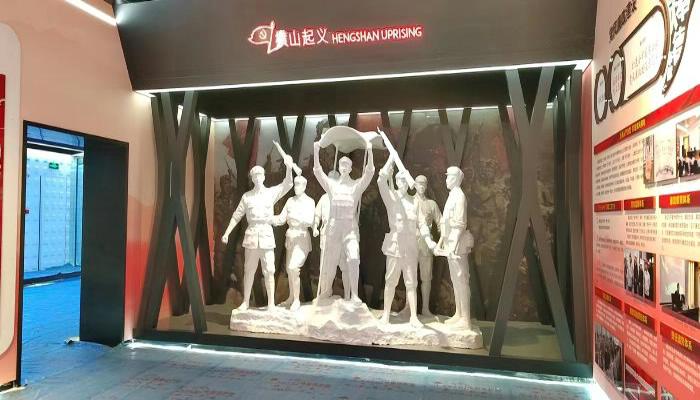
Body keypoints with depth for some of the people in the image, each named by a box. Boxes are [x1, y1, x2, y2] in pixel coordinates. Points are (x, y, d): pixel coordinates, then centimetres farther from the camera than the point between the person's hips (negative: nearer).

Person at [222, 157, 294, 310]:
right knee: (249, 270, 8)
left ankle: (271, 302, 6)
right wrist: (227, 232, 6)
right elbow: (237, 215, 11)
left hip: (267, 235, -1)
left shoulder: (271, 192, 4)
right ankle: (245, 301, 18)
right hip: (251, 234, 1)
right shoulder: (247, 196, 8)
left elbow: (287, 185, -10)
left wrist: (289, 167, -27)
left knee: (269, 271, -1)